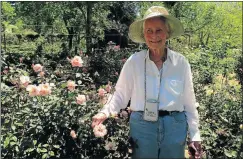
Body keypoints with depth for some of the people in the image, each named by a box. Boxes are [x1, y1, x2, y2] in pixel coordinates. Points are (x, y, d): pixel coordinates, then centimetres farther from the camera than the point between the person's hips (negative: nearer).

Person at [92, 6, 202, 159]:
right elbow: (121, 95, 0)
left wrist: (195, 136, 4)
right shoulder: (134, 61, -3)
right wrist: (105, 112, -18)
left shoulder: (181, 62, 0)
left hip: (174, 127, 1)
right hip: (142, 127, -1)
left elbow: (189, 101, 4)